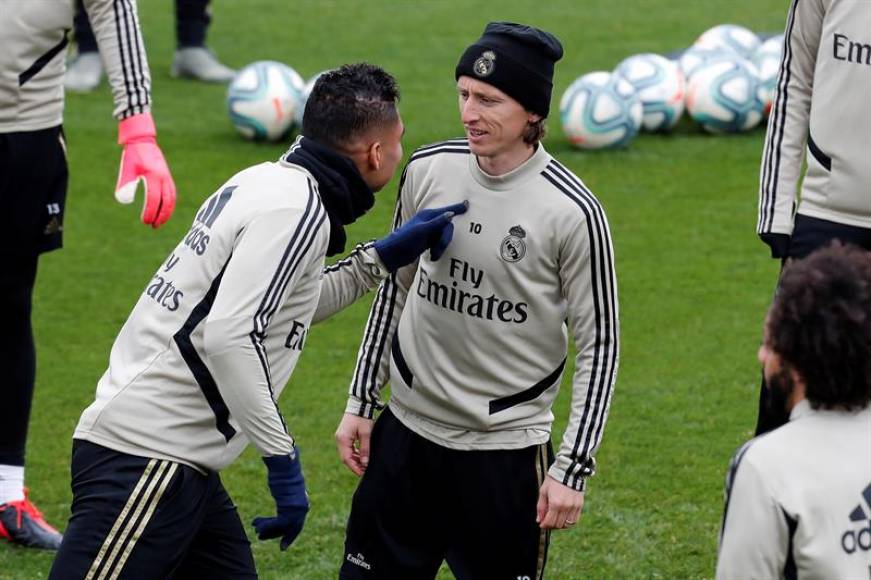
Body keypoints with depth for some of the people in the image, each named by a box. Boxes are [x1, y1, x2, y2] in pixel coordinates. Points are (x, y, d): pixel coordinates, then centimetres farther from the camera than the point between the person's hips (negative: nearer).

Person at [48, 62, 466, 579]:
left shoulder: (269, 182, 14)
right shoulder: (296, 208, -14)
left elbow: (290, 308, 30)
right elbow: (230, 336, -24)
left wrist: (384, 258, 26)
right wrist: (282, 456, -18)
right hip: (149, 456, -10)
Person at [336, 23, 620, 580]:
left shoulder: (573, 212, -16)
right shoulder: (427, 170, -2)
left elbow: (599, 345, -9)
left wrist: (573, 467, -11)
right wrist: (361, 402, 14)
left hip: (505, 450, -4)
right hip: (406, 429, 4)